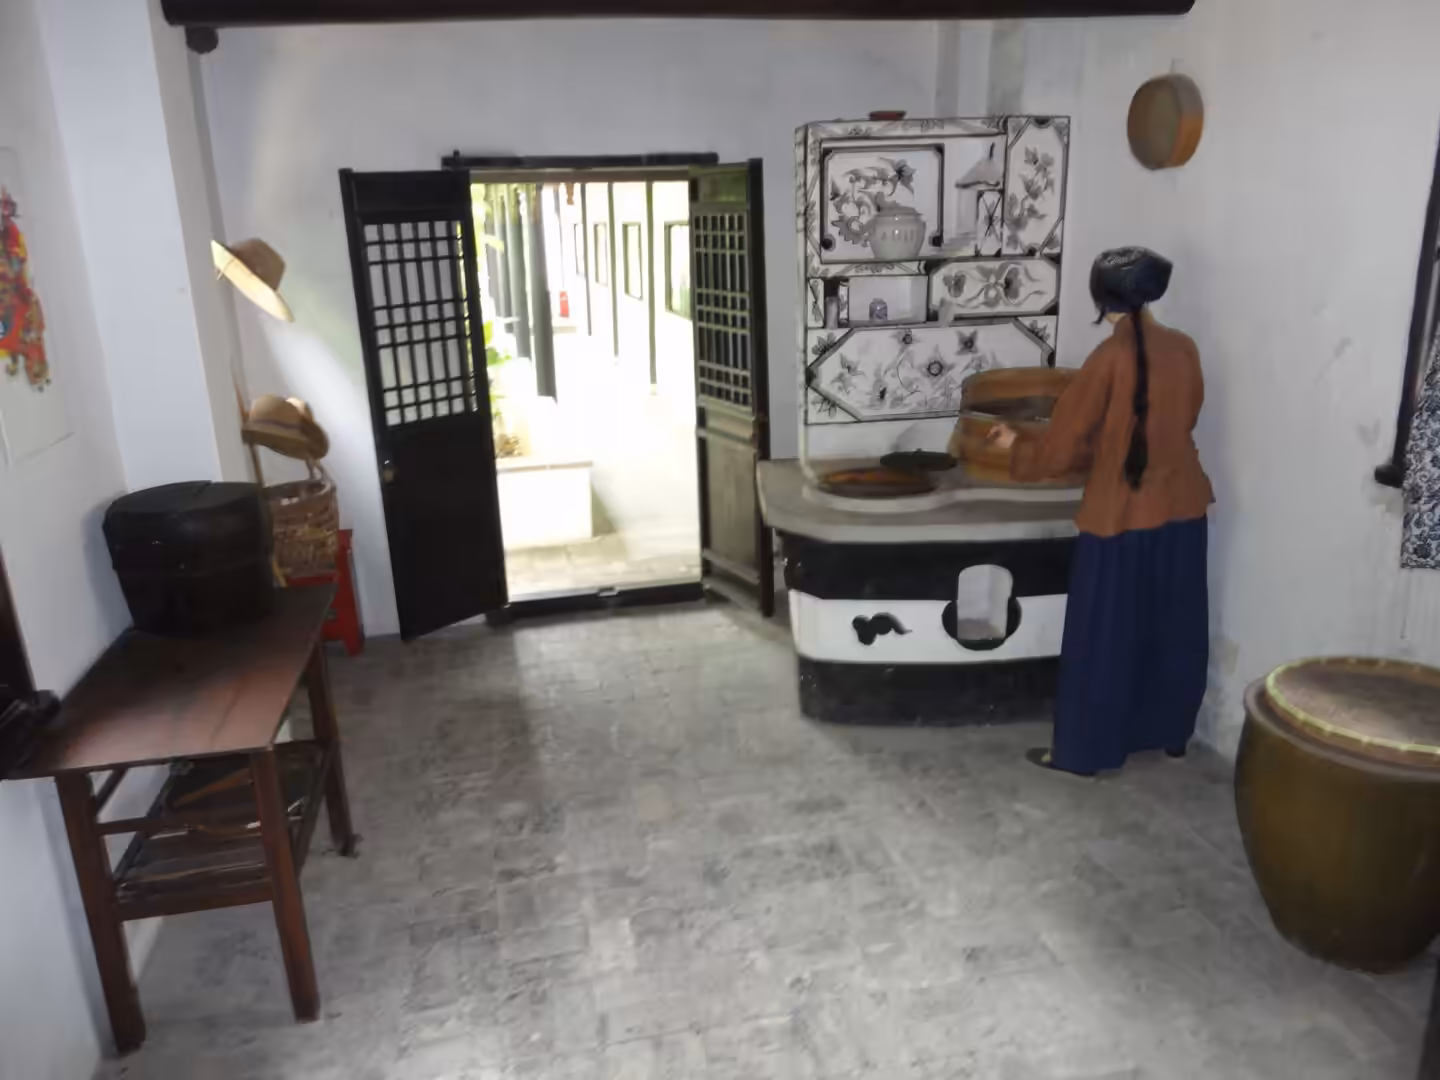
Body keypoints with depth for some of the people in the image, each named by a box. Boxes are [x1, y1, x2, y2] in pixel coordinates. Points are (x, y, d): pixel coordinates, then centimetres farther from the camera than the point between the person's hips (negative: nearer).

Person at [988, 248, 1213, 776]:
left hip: (1121, 516, -6)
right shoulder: (1184, 349, 1)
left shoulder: (1109, 359, -16)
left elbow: (1062, 447, -12)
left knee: (1103, 638, 4)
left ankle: (1082, 751, 14)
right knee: (1175, 628, 19)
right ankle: (1172, 734, 34)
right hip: (1183, 509, 6)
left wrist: (1015, 444, 8)